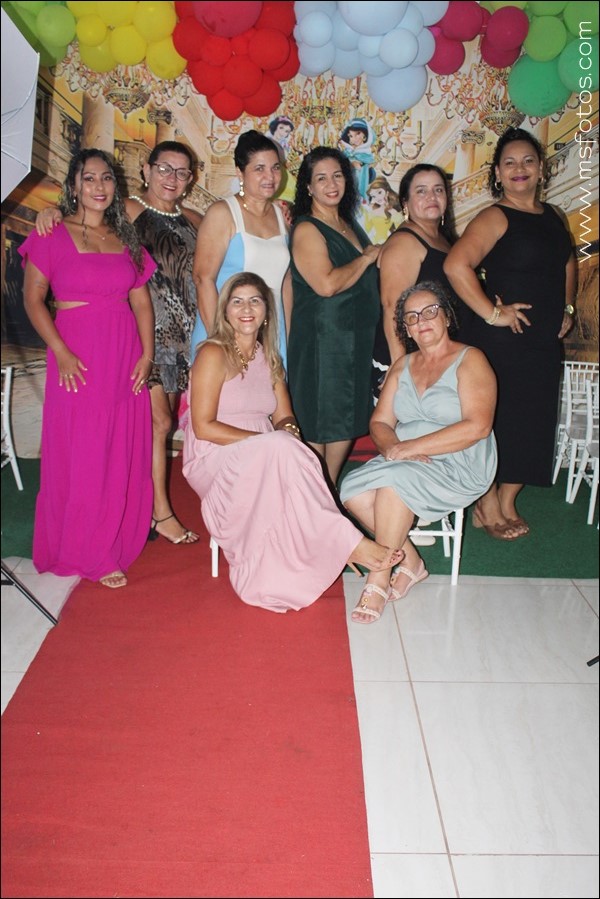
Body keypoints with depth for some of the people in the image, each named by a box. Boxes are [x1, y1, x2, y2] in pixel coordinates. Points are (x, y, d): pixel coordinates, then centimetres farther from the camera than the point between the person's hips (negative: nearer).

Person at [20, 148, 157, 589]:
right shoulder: (53, 235, 0)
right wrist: (61, 352, -14)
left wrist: (147, 354, -1)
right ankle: (89, 554, 13)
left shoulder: (126, 238, 13)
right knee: (81, 454, 0)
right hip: (79, 357, -4)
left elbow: (142, 300, 10)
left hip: (126, 357, 5)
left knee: (125, 452, 8)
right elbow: (33, 297, -4)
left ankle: (116, 541, 25)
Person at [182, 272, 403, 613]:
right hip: (215, 463, -6)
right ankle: (348, 543, -31)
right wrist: (269, 441, -20)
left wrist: (288, 431, -16)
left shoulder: (270, 358, 14)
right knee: (280, 449, -34)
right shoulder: (213, 354, -7)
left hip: (264, 464, 6)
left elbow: (284, 417, 10)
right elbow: (203, 427, -14)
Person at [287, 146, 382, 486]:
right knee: (317, 426, -2)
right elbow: (327, 284, -23)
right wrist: (366, 258, -11)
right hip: (321, 339, -8)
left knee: (348, 422, 12)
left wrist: (375, 258, 8)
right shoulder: (307, 230, -9)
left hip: (357, 339, 8)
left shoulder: (350, 225, 16)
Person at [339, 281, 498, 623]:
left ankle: (379, 581, -21)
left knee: (394, 481, -33)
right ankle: (410, 562, -5)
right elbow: (380, 422, 10)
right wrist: (391, 446, -15)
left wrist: (410, 447, -20)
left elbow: (476, 427, -17)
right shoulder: (403, 365, 15)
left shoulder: (470, 360, -4)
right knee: (353, 489, -21)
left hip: (457, 467, -6)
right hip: (404, 462, 6)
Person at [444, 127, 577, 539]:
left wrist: (567, 306, 17)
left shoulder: (552, 216, 14)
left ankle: (507, 503, 25)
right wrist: (492, 313, -21)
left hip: (546, 341, 8)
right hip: (502, 340, -7)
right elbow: (456, 265, -25)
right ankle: (487, 505, 16)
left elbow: (568, 262, 31)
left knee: (534, 422, 11)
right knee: (497, 420, -1)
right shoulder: (495, 218, -10)